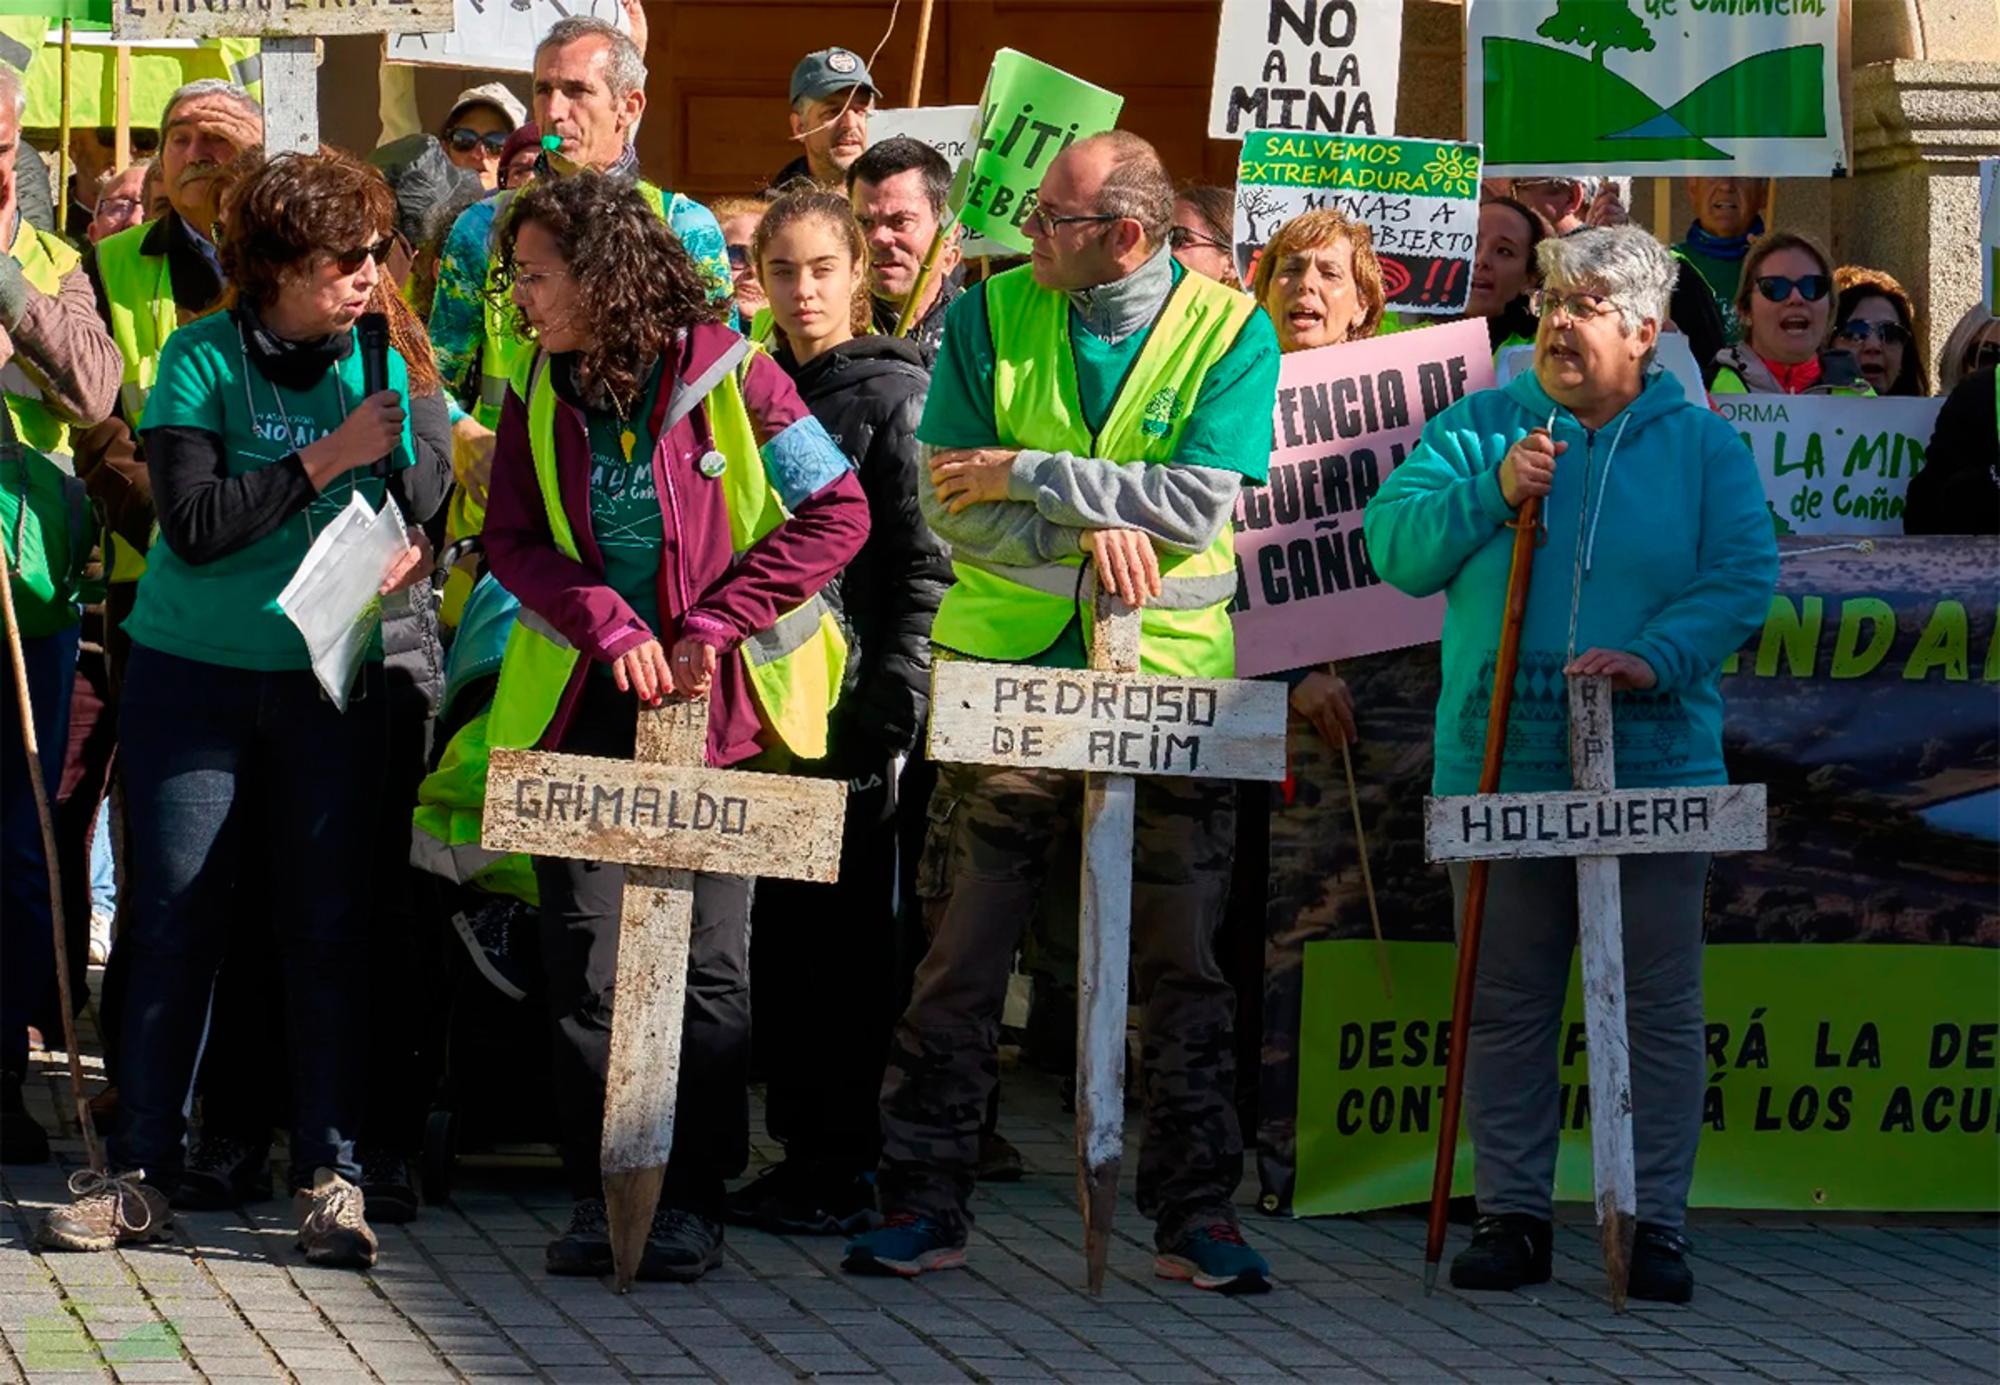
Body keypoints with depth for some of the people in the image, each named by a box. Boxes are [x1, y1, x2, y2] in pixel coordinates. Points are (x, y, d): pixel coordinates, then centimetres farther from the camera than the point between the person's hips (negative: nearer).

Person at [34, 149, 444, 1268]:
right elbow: (193, 522, -16)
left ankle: (331, 1176, 5)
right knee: (174, 925, 1)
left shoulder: (381, 370, 4)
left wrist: (414, 552, -13)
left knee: (329, 930, 0)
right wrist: (327, 460, -17)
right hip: (193, 673, -2)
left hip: (330, 681, 2)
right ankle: (141, 1174, 8)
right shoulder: (203, 358, -6)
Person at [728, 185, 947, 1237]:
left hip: (852, 707, -6)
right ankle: (799, 1144, 16)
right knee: (775, 932, 8)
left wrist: (890, 708, -16)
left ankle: (845, 1167, 2)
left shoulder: (893, 392, -5)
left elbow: (922, 566, -10)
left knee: (846, 933, -3)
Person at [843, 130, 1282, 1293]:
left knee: (1181, 963, 3)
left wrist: (1028, 476, -14)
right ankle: (925, 1207, 6)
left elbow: (1196, 504, -13)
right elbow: (953, 510, -4)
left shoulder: (1231, 333, -2)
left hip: (1168, 675, -1)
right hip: (1009, 667, 1)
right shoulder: (992, 316, 2)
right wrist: (1091, 533, -18)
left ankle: (1197, 1216, 11)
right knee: (962, 955, 0)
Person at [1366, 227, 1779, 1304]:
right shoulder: (1477, 429, 9)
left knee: (1659, 1008, 0)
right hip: (1502, 765, 1)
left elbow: (1741, 577, -4)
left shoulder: (1704, 447, 7)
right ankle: (1511, 1215, 12)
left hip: (1655, 769, -1)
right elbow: (1394, 547, 0)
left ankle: (1656, 1223, 5)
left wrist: (1657, 658, -20)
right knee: (1506, 1006, 5)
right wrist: (1492, 491, -14)